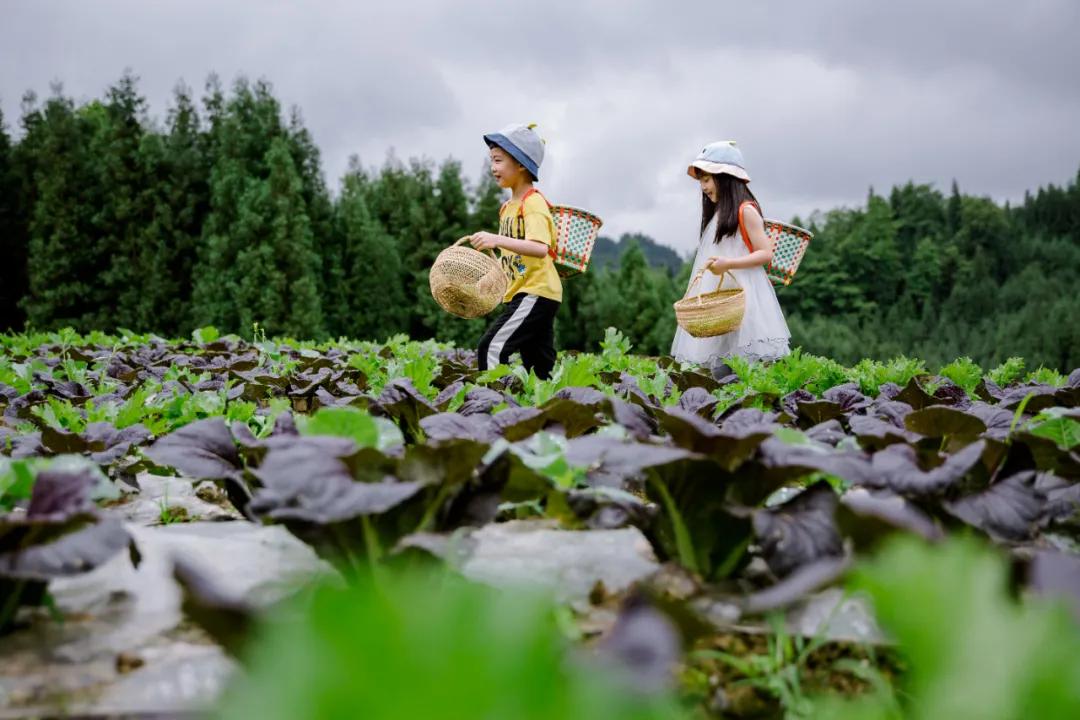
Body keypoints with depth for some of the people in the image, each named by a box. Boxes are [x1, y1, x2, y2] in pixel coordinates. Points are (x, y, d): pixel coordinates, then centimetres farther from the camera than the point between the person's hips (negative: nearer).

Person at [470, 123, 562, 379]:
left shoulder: (533, 203, -12)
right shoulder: (507, 207, 15)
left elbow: (540, 248, -29)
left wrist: (497, 240, -36)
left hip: (536, 292, -10)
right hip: (521, 293, 10)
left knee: (491, 348, -18)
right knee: (539, 370, 10)